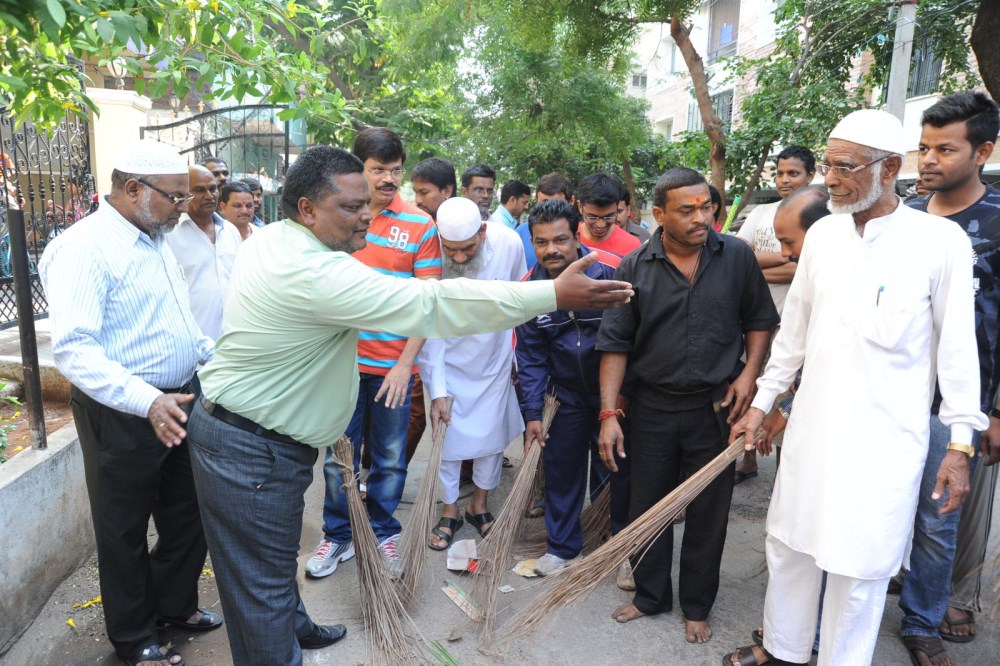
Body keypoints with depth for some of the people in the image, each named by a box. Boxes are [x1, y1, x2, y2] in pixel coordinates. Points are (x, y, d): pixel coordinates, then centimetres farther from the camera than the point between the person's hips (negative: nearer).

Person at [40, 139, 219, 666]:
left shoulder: (155, 240, 9)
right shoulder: (84, 247, -19)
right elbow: (73, 347, -28)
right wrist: (147, 401, -37)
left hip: (178, 403, 8)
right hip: (121, 413, -8)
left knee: (187, 515, 19)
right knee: (125, 530, 11)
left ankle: (176, 605, 41)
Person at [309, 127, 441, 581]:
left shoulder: (420, 225, -3)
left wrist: (405, 364, -11)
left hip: (393, 364, -1)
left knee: (390, 460, 11)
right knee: (338, 457, 11)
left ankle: (382, 534, 30)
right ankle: (338, 536, 29)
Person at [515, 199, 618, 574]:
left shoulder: (611, 272, -20)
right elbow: (531, 357, -1)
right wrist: (532, 413, -3)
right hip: (567, 396, 3)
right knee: (562, 470, 11)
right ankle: (562, 546, 30)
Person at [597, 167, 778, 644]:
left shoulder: (736, 256, -5)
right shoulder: (635, 268, -6)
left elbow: (759, 320, 8)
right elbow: (616, 344, -6)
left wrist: (749, 372, -7)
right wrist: (609, 412, -12)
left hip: (716, 407, 0)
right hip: (653, 407, 0)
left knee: (708, 514, 12)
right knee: (647, 507, 13)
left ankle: (696, 606, 32)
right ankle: (650, 595, 35)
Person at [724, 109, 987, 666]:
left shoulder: (941, 240, -8)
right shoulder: (823, 233, 4)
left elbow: (958, 347, -4)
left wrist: (960, 444, -5)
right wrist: (762, 403, 13)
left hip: (887, 438, -4)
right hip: (812, 426, 5)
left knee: (860, 566, 5)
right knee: (790, 543, 15)